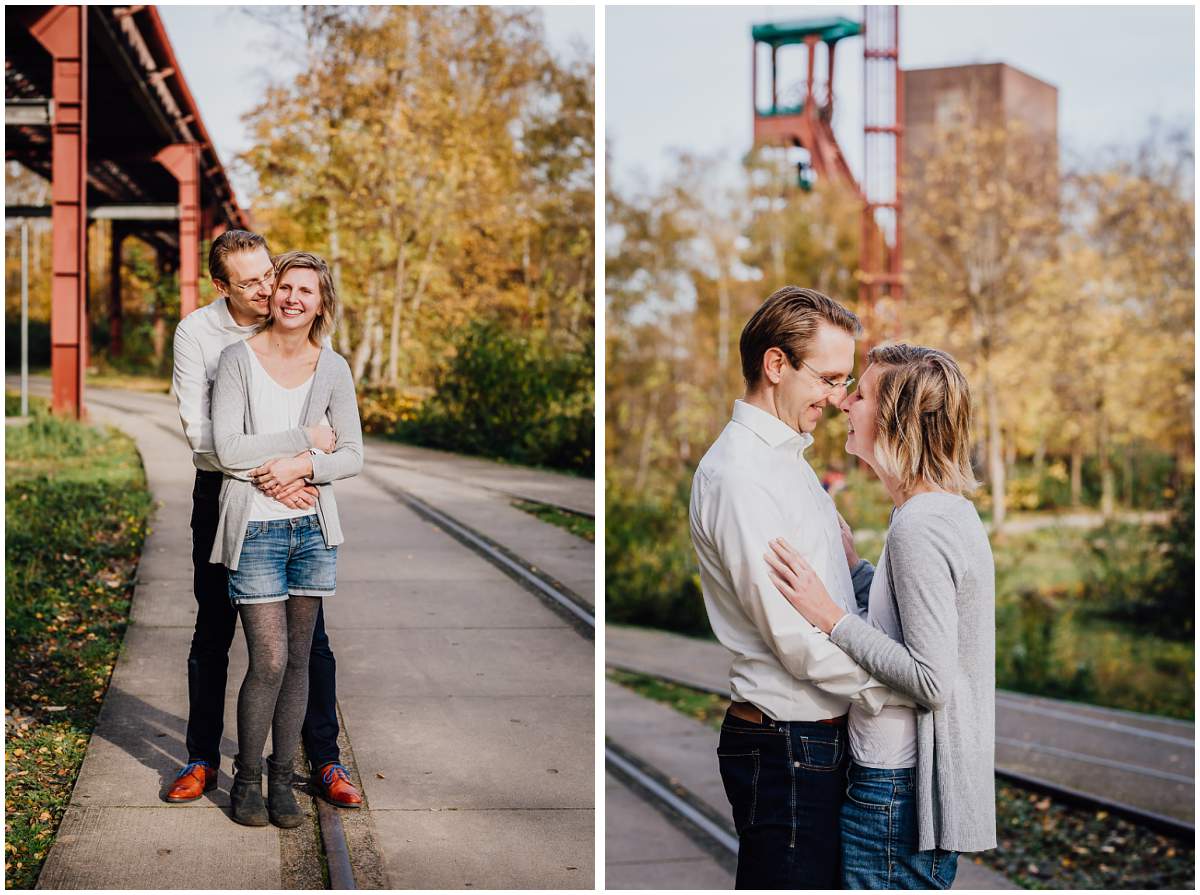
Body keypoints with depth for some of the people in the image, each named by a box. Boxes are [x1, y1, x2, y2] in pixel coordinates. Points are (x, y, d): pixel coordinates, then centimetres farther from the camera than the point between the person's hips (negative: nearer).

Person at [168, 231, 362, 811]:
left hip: (294, 496, 1)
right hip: (223, 493, -1)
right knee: (212, 633, 8)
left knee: (310, 633, 3)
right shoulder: (196, 332, -8)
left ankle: (325, 762, 13)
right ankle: (204, 758, 21)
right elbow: (200, 432, -13)